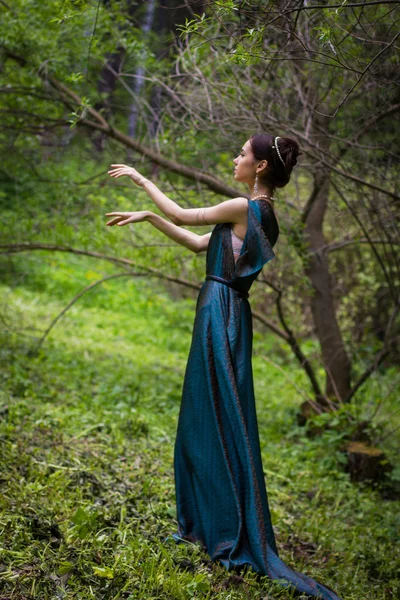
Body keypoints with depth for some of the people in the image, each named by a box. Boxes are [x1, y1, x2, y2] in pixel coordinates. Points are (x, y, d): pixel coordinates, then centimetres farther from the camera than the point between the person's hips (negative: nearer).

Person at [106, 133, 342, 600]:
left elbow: (182, 216, -4)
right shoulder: (261, 213, 15)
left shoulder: (244, 207, -13)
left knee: (220, 422, -3)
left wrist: (139, 179, 9)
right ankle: (206, 522, 25)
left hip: (220, 315, -9)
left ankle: (234, 535, 5)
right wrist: (148, 217, 21)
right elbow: (197, 243, 20)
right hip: (222, 313, 9)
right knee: (204, 419, 15)